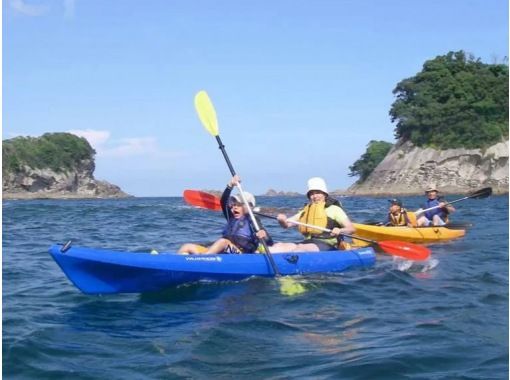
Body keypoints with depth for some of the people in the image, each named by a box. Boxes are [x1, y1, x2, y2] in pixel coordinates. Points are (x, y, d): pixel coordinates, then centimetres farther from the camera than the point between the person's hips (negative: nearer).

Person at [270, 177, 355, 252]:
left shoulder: (333, 209, 7)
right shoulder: (306, 211, 24)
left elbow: (351, 228, -1)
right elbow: (286, 224, 18)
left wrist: (340, 231, -23)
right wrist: (282, 220, -6)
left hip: (327, 245, -6)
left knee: (301, 248, -37)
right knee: (279, 246, -20)